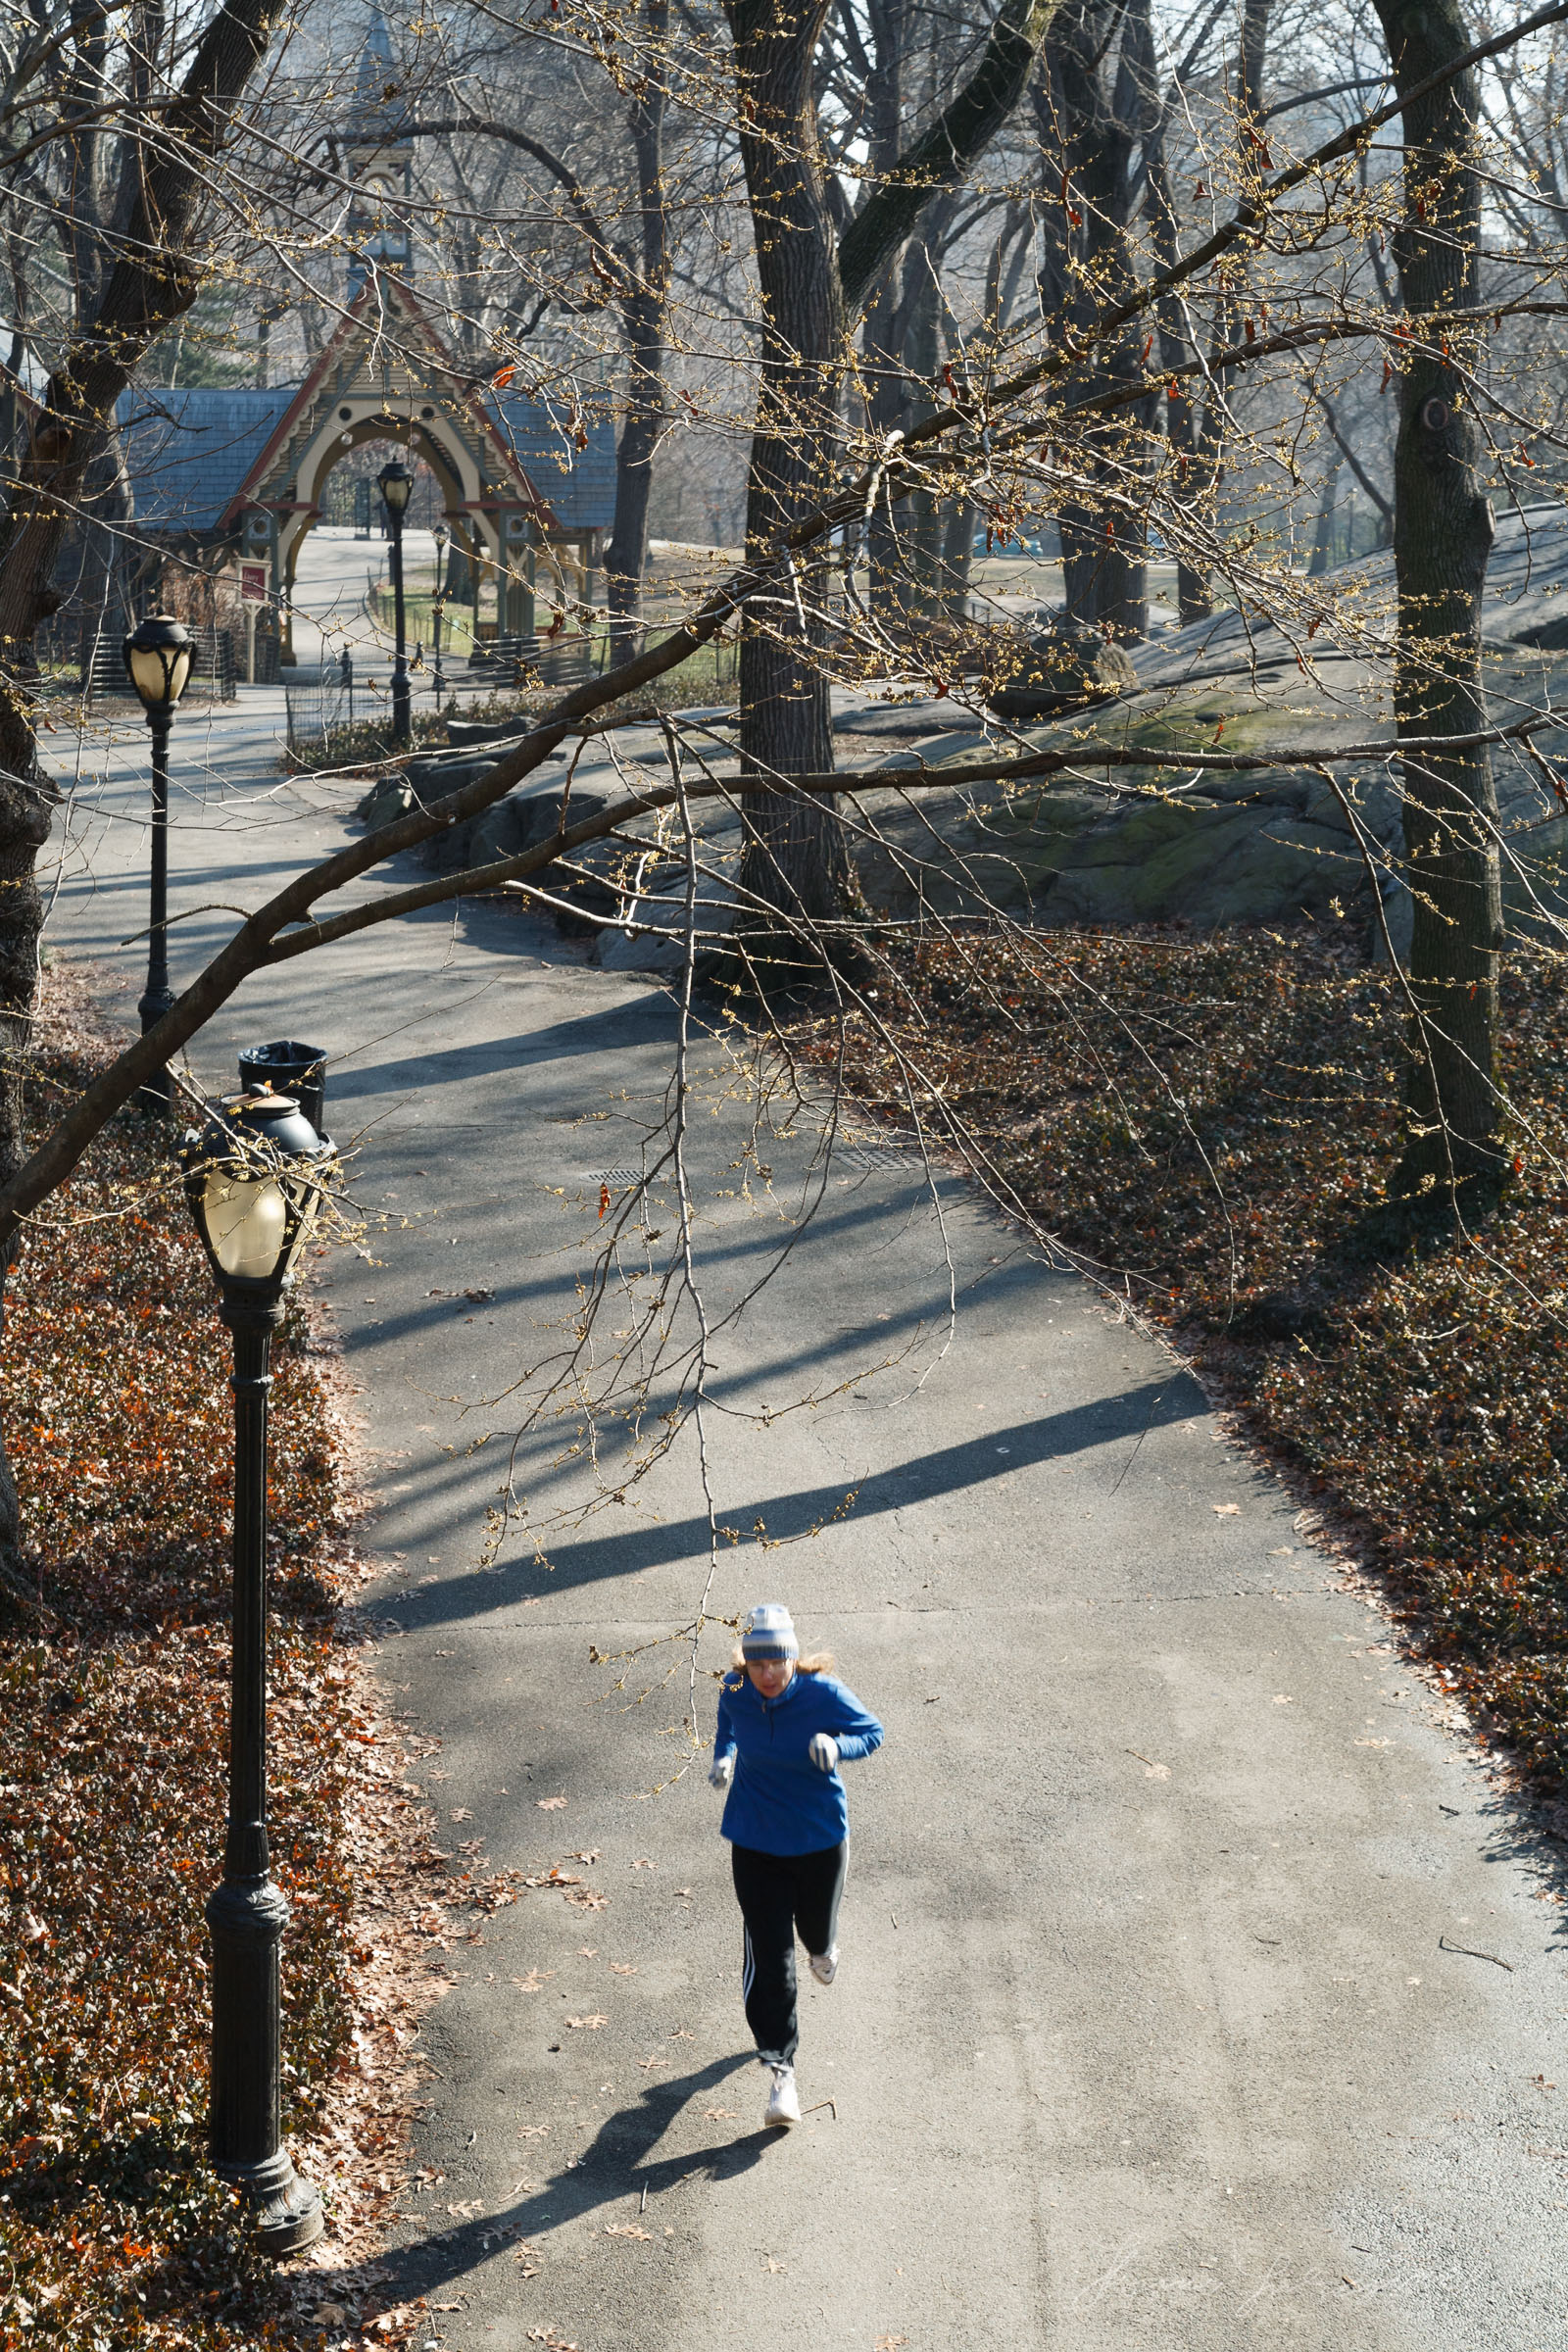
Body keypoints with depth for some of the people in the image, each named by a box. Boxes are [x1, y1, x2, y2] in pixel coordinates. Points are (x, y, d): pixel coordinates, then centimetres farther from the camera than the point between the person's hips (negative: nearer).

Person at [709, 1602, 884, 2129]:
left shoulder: (824, 1694, -21)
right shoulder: (735, 1691, -12)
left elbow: (873, 1732, -8)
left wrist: (837, 1746, -29)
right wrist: (724, 1758, -8)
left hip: (821, 1838, -1)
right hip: (755, 1842, 1)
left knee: (816, 1927, 22)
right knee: (769, 1959, -5)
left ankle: (822, 1948, 62)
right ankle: (780, 2071, 5)